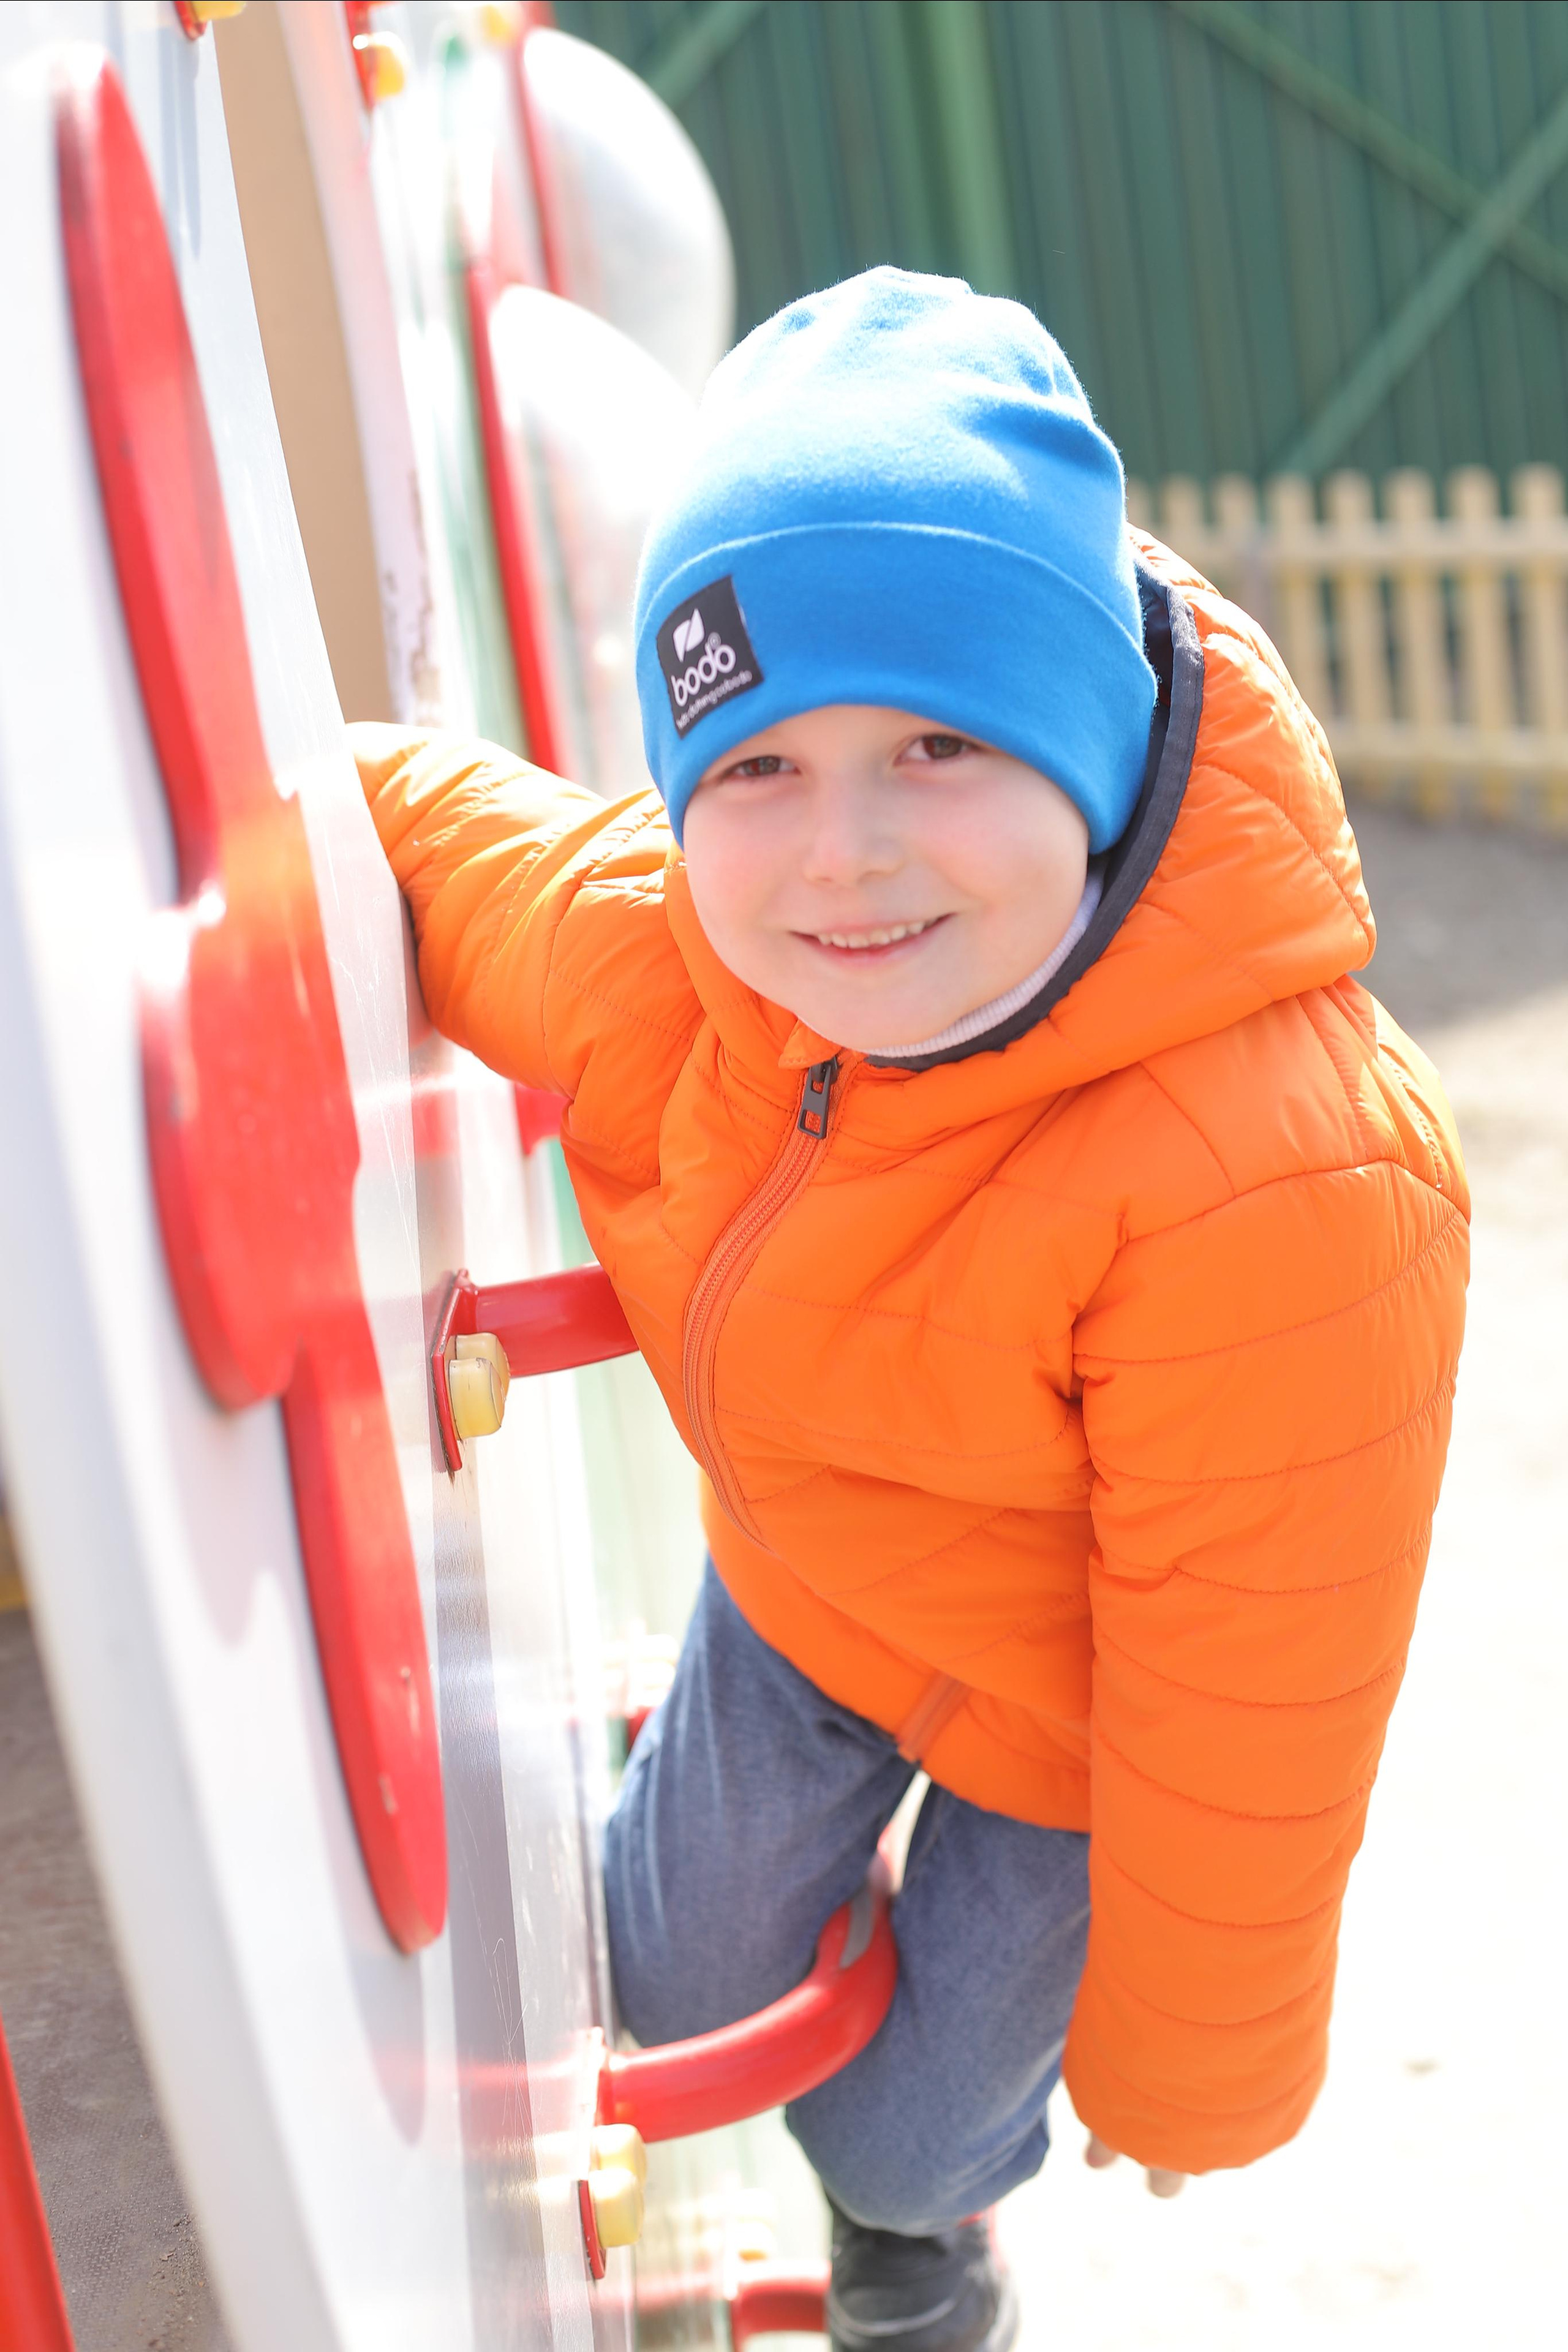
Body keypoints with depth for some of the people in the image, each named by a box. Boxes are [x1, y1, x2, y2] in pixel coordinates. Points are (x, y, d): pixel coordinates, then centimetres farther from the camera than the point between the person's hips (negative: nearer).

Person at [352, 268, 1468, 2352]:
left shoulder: (1281, 1194, -44)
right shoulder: (652, 945, -25)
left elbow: (1247, 1724, -30)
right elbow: (396, 811, -1)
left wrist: (1183, 2073, -16)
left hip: (1074, 1713, -4)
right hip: (803, 1577, 4)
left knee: (908, 2130, 20)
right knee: (684, 1986, 26)